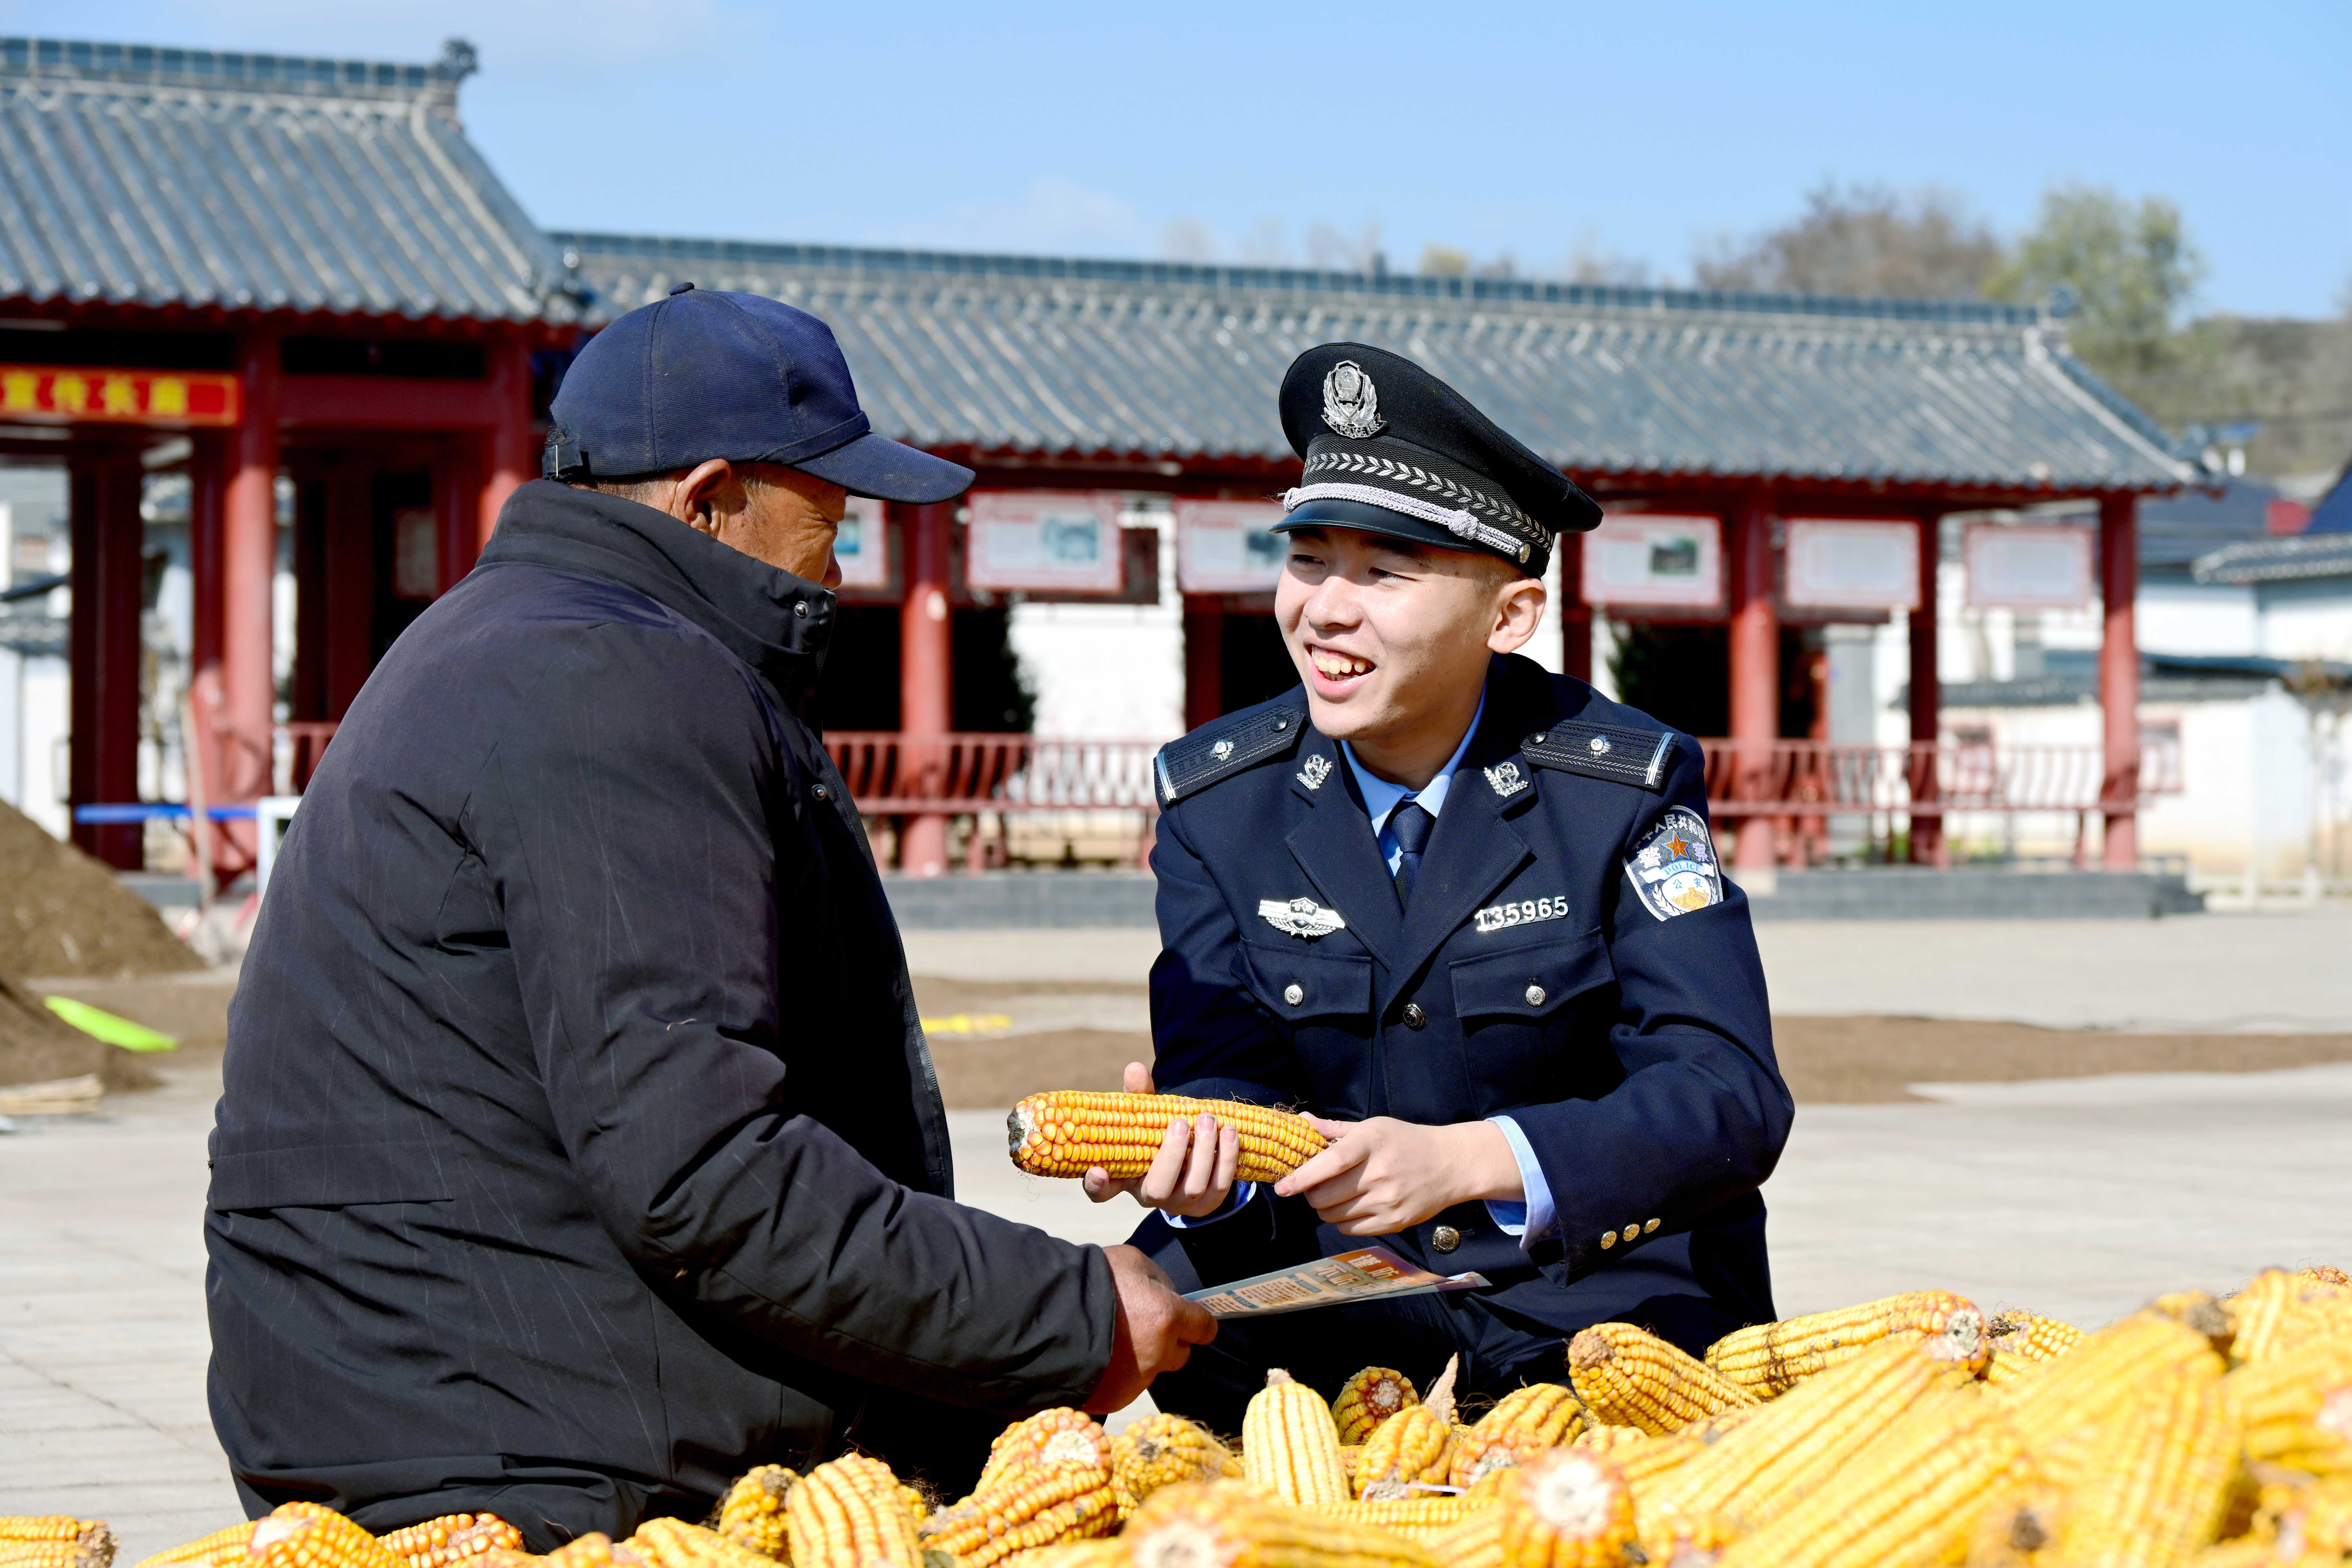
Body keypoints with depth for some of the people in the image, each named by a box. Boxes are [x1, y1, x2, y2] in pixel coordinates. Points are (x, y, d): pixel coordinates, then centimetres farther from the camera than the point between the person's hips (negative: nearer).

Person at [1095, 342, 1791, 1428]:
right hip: (1343, 1306, 3)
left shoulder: (1626, 783, -8)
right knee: (1168, 1290, -27)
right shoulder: (1215, 798, 0)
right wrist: (1197, 1157, -33)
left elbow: (1730, 1098, -17)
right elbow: (1225, 1073, -6)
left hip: (1611, 1302, -2)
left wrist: (1458, 1161, -32)